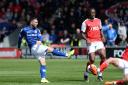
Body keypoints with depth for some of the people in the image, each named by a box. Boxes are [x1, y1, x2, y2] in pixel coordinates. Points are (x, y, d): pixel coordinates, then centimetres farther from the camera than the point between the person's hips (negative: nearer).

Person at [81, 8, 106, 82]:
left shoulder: (98, 21, 15)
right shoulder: (85, 22, 1)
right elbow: (83, 33, 2)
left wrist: (102, 36, 6)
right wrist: (86, 39, -16)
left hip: (99, 41, 4)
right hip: (91, 43, -4)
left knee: (103, 56, -15)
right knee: (92, 60, -11)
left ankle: (100, 74, -2)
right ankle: (86, 73, 16)